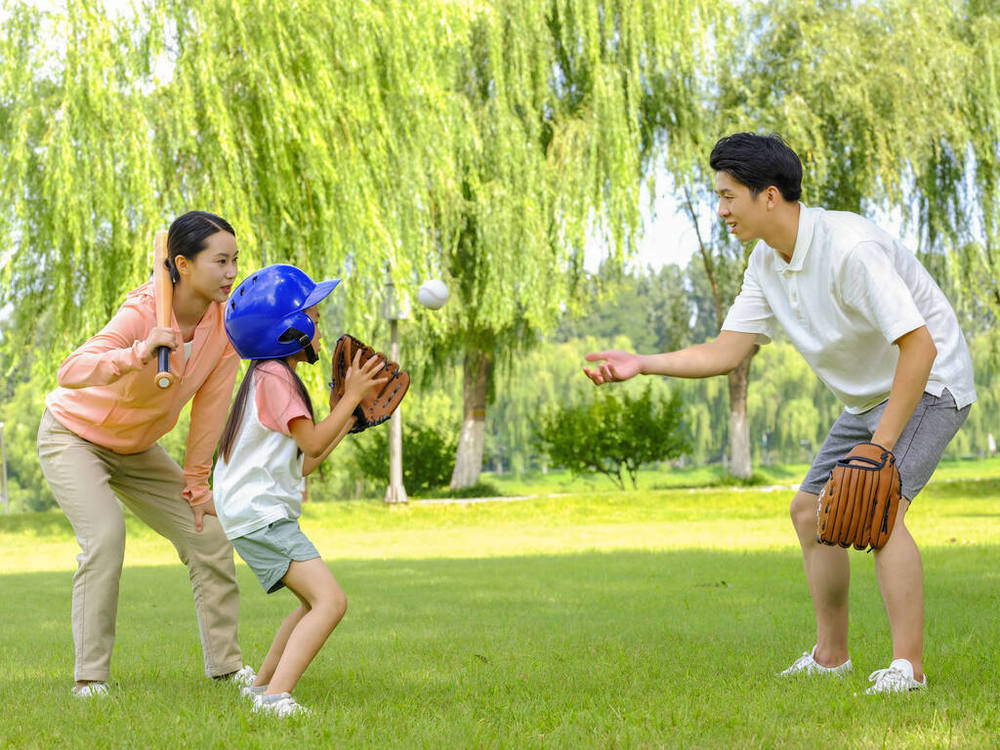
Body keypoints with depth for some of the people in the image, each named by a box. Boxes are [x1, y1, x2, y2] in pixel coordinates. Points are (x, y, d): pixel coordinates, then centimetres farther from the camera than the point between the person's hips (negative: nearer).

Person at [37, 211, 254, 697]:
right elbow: (70, 373, -45)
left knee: (208, 534, 0)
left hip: (135, 447, 6)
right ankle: (89, 677, -17)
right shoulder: (143, 313, -33)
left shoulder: (228, 319, -16)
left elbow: (211, 407, -6)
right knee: (105, 536, -26)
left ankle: (225, 665, 13)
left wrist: (195, 483, -3)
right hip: (73, 435, -6)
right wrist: (141, 352, -58)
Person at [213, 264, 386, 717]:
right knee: (331, 600, -22)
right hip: (259, 513, -11)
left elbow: (302, 463, 19)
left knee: (314, 603, 24)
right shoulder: (273, 378, -12)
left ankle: (261, 686, 30)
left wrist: (348, 421, 21)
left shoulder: (274, 378, 21)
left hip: (266, 513, 11)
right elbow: (312, 443, -16)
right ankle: (275, 697, -33)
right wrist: (350, 396, -7)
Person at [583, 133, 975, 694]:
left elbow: (919, 347, -33)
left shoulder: (850, 248, -31)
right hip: (868, 397, 10)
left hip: (929, 385, -10)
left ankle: (908, 665, -21)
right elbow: (727, 352, 2)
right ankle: (831, 656, 22)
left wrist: (880, 446, -32)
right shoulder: (768, 262, -2)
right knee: (811, 510, 11)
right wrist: (641, 364, -9)